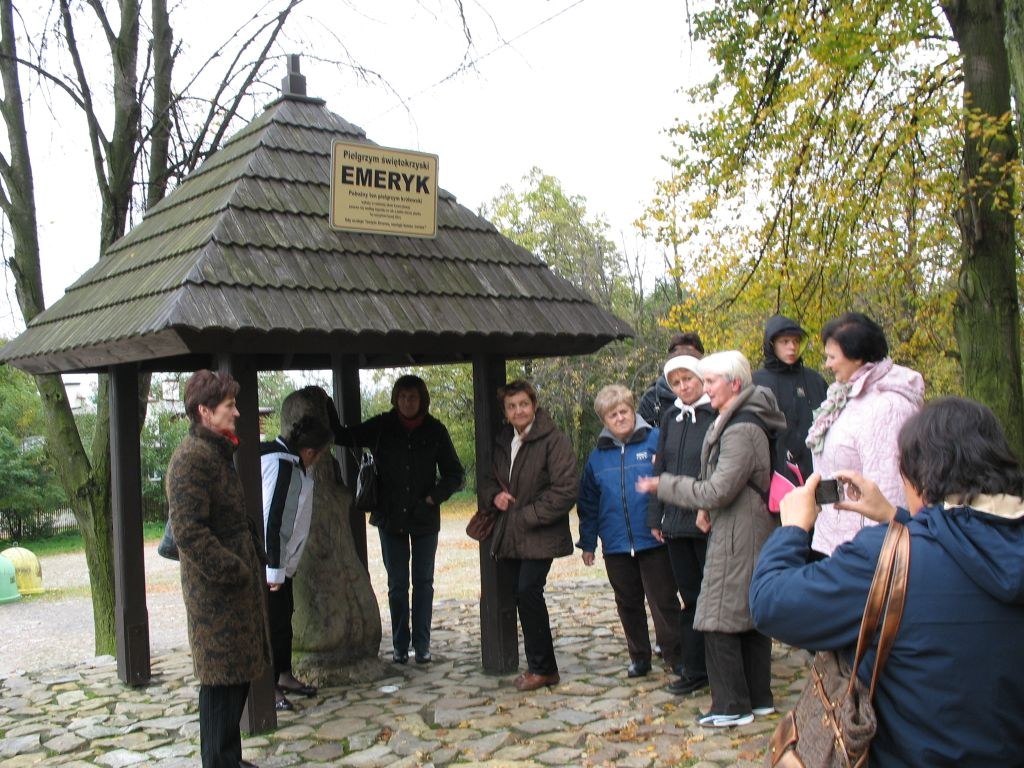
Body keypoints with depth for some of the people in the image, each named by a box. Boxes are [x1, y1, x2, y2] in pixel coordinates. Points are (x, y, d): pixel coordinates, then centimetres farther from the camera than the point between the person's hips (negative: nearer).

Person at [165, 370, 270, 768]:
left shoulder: (217, 451, 15)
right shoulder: (191, 458, -17)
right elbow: (188, 532, -23)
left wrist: (252, 560, 14)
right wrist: (232, 571, -20)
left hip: (236, 581, 10)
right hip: (216, 588, -10)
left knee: (238, 674, 17)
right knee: (222, 678, -1)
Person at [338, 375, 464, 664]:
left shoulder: (435, 431, -3)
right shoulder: (382, 427, -3)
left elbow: (455, 473, 2)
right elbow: (346, 436, 8)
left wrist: (434, 497, -11)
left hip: (424, 518, 0)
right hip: (391, 517, 0)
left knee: (423, 583, 7)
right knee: (397, 585, 8)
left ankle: (422, 644, 15)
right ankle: (400, 645, 17)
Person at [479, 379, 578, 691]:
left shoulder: (554, 440, -9)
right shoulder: (501, 443, 13)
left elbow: (566, 489, -15)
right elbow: (487, 480, 25)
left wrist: (528, 516, -15)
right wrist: (495, 496, 1)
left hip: (539, 536, -7)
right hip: (509, 537, 7)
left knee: (528, 592, -14)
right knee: (524, 597, 8)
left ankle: (542, 668, -1)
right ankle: (539, 665, 19)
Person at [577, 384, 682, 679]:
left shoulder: (656, 441, -4)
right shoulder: (597, 457, 9)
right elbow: (588, 504, 14)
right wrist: (587, 542, 15)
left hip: (653, 540, -4)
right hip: (616, 544, 4)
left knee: (663, 601, 2)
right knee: (628, 604, 14)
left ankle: (676, 657, 15)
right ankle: (639, 657, 28)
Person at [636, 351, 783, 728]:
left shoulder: (741, 431, -20)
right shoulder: (744, 421, 13)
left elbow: (718, 491, -21)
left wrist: (663, 485, -12)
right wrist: (708, 508, 8)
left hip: (736, 537, -10)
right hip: (752, 532, 10)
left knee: (719, 620, -3)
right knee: (751, 616, 15)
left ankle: (732, 706, 5)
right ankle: (759, 698, 24)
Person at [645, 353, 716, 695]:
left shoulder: (718, 415, -7)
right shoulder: (671, 418, 13)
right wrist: (656, 516, 14)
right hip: (676, 523, 6)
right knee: (691, 597, 13)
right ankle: (695, 670, 22)